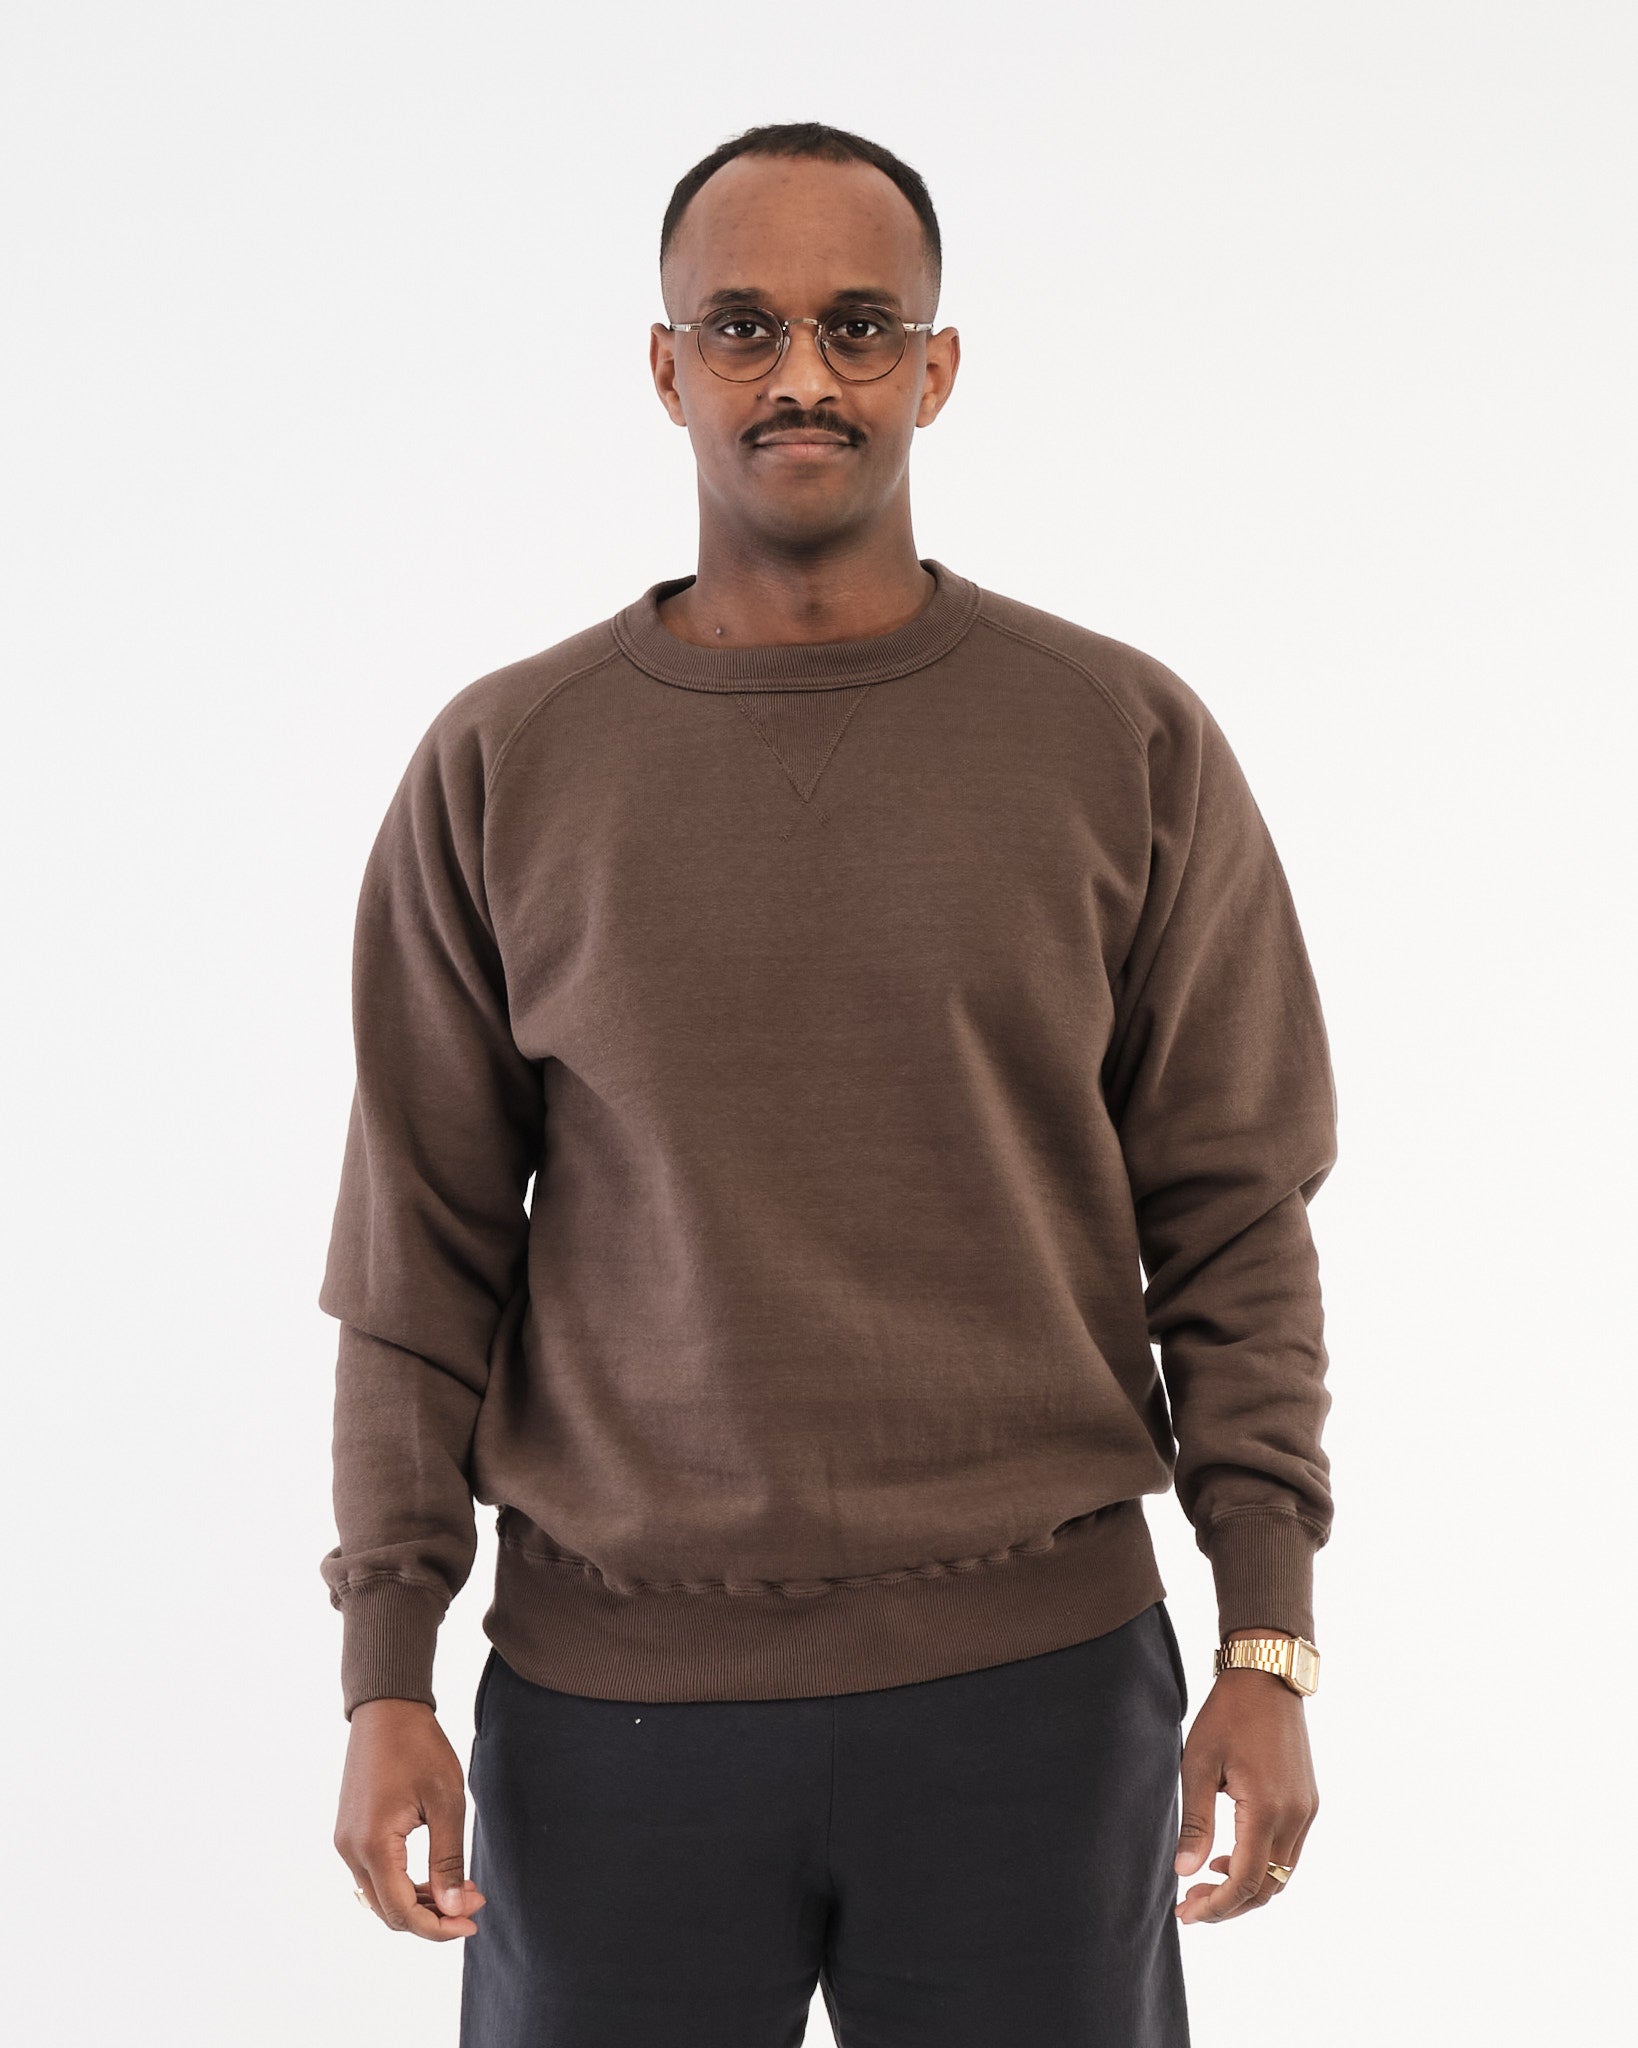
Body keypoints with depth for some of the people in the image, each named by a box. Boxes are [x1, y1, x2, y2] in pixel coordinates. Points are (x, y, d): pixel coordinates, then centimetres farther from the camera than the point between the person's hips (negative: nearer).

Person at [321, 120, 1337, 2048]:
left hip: (1036, 1681, 0)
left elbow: (1234, 1217, 2)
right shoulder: (500, 767, 3)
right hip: (606, 1696, 1)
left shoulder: (1128, 742, 1)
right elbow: (420, 1249, 4)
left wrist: (1270, 1644, -3)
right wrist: (384, 1674, 0)